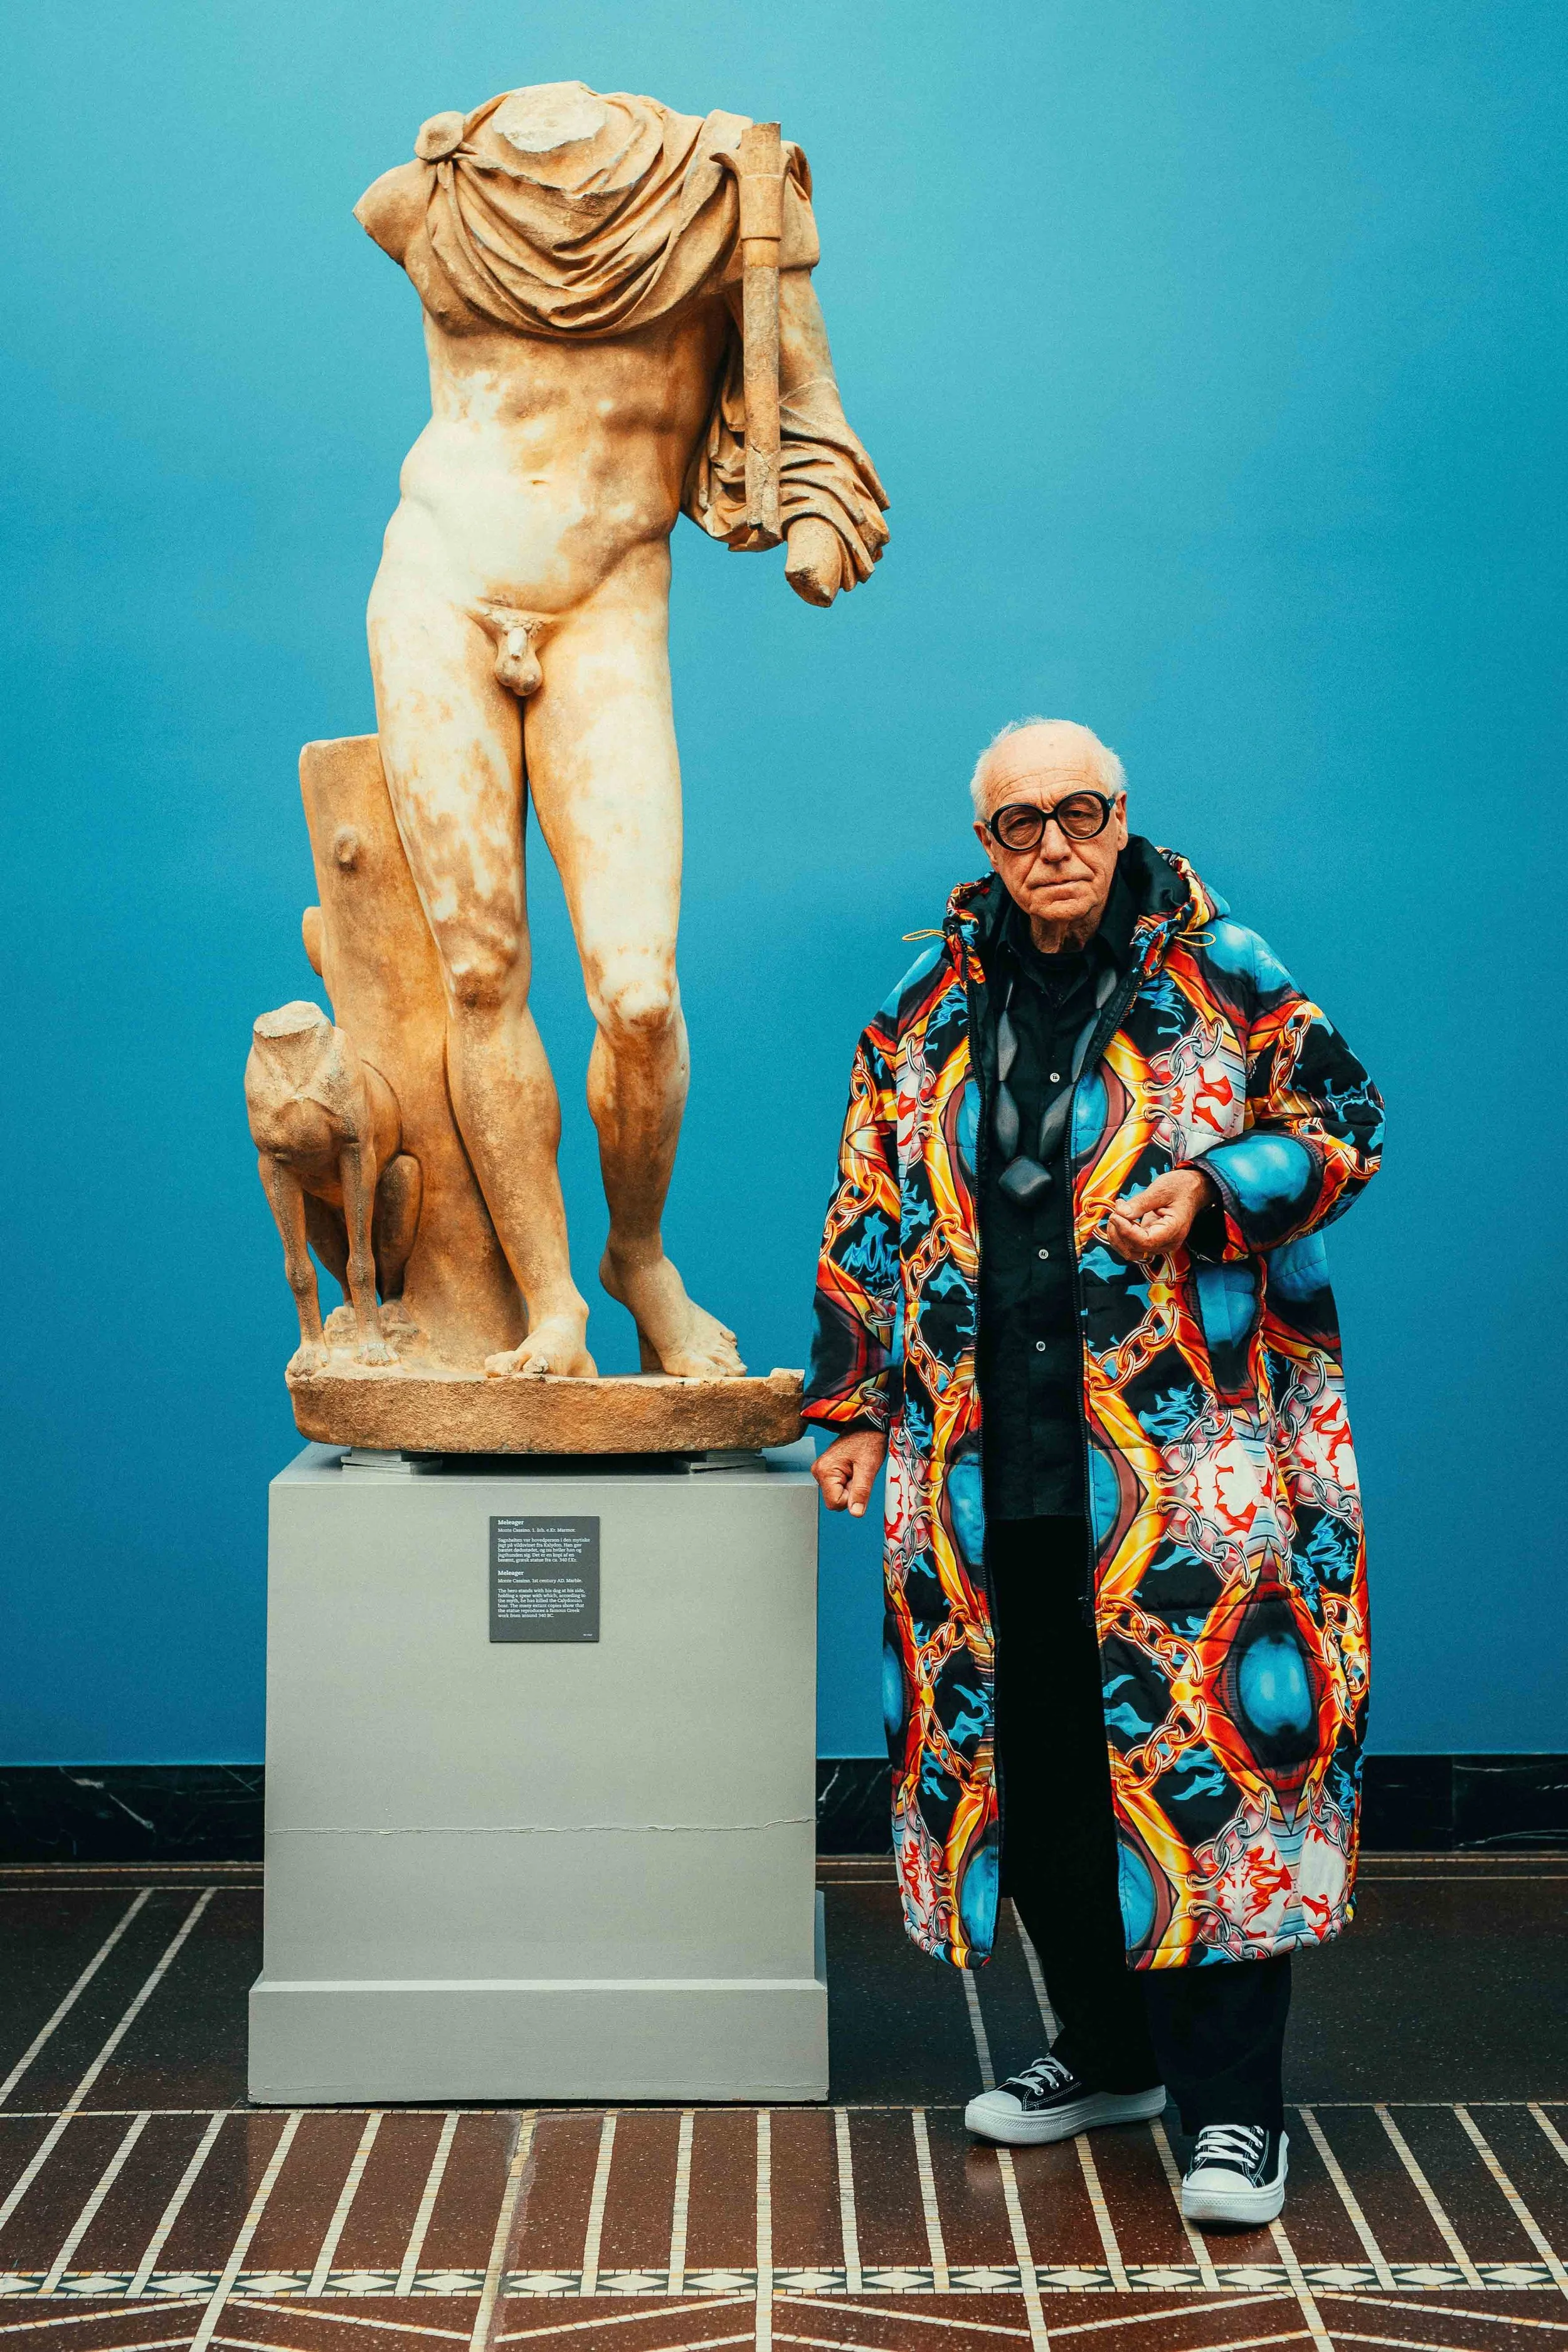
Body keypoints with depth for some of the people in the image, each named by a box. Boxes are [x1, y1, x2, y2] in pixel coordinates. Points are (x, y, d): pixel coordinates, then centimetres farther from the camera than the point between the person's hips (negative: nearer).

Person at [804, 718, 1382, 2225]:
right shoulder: (929, 1008, 12)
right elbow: (869, 1209, 17)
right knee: (1028, 1760, 8)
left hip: (1190, 1449, -4)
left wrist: (1213, 1190, -13)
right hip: (992, 1466, 4)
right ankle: (1106, 2052, 27)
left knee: (1203, 1750, -6)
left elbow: (1338, 1114, 5)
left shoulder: (1216, 971, 2)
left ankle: (1232, 2100, 4)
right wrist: (856, 1406, 14)